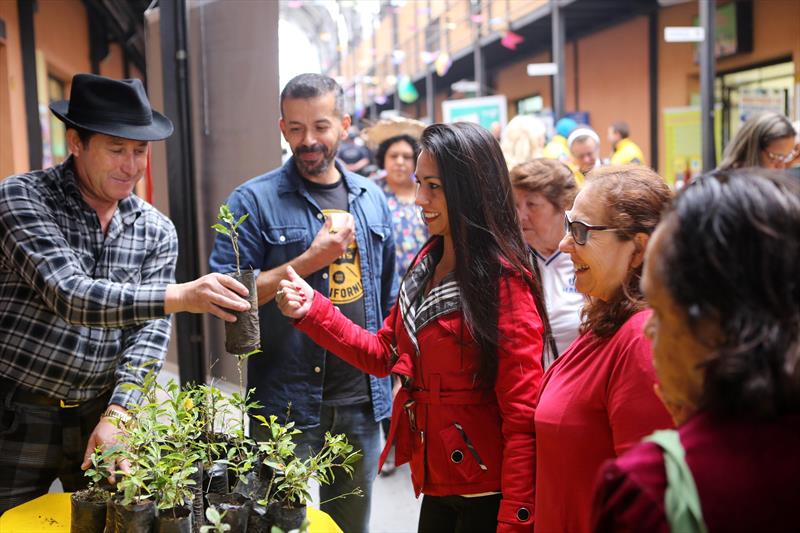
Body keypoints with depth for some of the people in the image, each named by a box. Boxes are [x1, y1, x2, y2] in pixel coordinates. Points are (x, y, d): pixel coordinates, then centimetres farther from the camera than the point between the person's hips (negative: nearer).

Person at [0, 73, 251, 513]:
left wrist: (116, 414, -17)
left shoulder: (157, 231, 1)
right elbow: (69, 296, -26)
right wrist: (180, 296, -38)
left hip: (102, 414, 3)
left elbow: (149, 331, -2)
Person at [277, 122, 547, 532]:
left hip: (486, 496, -7)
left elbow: (523, 416, -19)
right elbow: (383, 353, 10)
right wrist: (311, 311, 0)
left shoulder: (504, 281, -17)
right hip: (435, 483, 7)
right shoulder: (427, 263, 5)